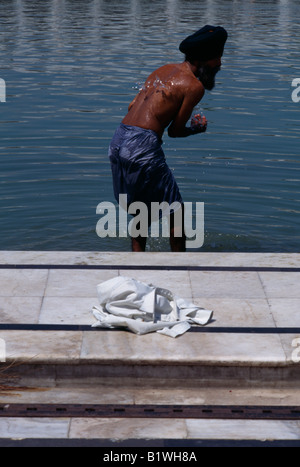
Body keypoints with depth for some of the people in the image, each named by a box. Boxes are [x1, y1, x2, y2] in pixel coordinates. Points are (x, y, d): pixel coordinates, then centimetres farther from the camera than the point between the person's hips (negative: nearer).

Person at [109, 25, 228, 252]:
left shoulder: (164, 70, 18)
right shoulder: (194, 86, -5)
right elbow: (175, 131, -3)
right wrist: (197, 129, 16)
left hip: (118, 141, 8)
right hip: (144, 146, -8)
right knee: (175, 211, 7)